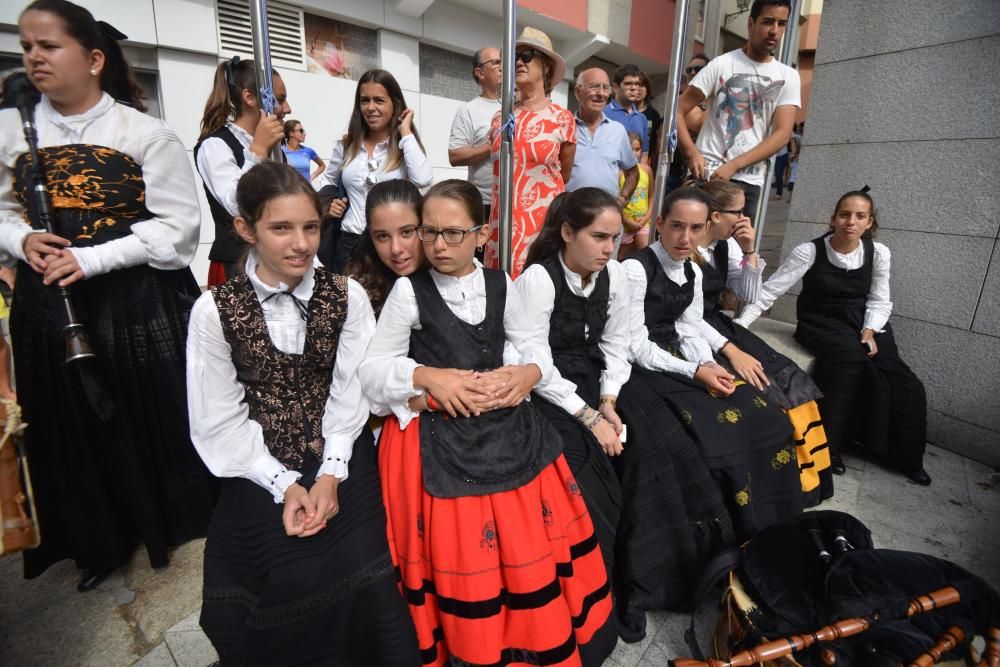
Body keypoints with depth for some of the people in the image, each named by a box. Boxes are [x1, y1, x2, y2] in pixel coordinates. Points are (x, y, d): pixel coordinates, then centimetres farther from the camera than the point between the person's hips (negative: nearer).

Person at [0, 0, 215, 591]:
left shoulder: (146, 133, -6)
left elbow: (178, 226, -10)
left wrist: (91, 258, -17)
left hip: (139, 303, -4)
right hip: (50, 306, 5)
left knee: (155, 422, 7)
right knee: (75, 429, 14)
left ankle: (173, 525, 33)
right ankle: (102, 539, 37)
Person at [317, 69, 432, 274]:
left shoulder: (405, 146, -1)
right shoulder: (346, 145, 9)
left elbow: (422, 179, -23)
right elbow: (328, 180, 25)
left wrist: (406, 133, -12)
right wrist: (328, 203, 4)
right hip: (351, 241, 3)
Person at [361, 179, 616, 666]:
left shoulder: (500, 285, 5)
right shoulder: (409, 290, -4)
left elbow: (535, 349, 12)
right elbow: (372, 369, -1)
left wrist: (528, 373, -9)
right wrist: (426, 377, -16)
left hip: (504, 423, 3)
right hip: (436, 435, -3)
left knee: (535, 539, 4)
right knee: (461, 554, -3)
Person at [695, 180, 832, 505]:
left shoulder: (727, 245, 8)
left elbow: (750, 296, 10)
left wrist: (749, 252, -4)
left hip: (719, 326, 8)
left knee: (791, 380, -6)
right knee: (762, 386, -21)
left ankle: (804, 475, 10)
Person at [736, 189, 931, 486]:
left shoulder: (878, 253, -3)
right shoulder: (809, 251, -15)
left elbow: (879, 301, 5)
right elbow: (769, 291, -19)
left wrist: (869, 332, -14)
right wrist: (738, 326, -28)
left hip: (862, 322, 4)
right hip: (821, 324, -4)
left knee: (899, 380, -16)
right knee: (850, 356, -33)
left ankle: (903, 454, 9)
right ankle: (828, 443, -17)